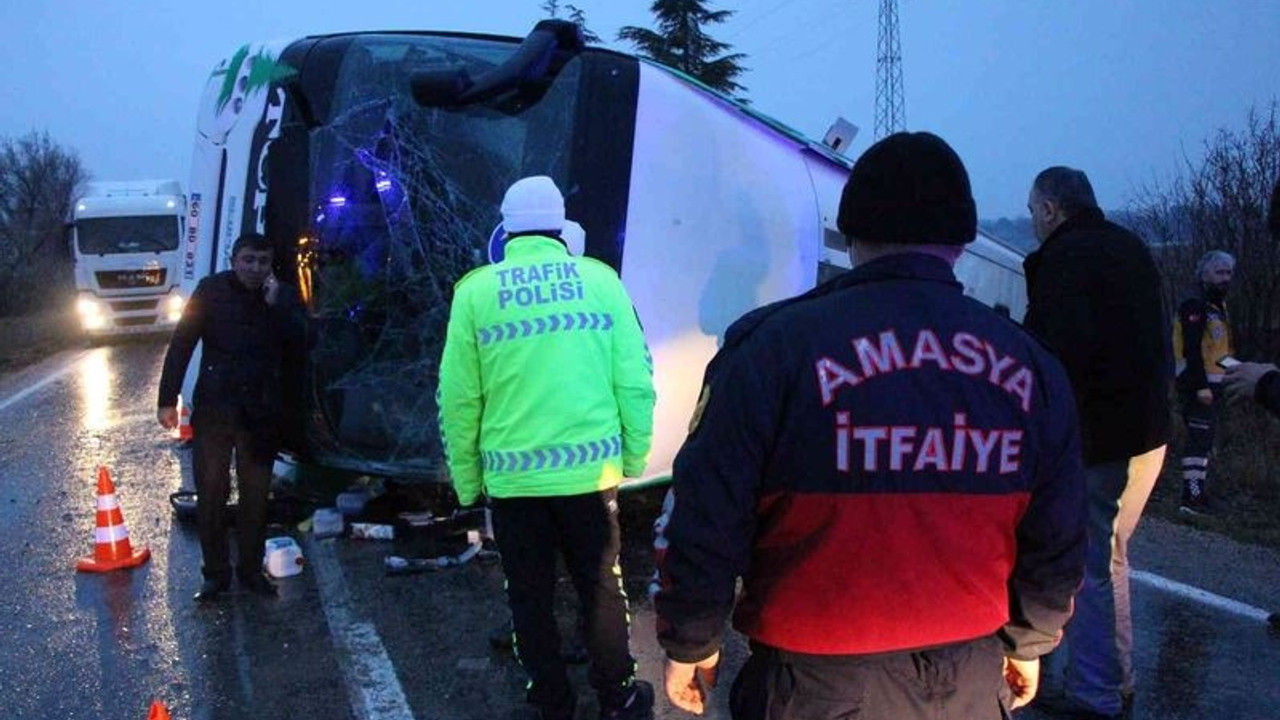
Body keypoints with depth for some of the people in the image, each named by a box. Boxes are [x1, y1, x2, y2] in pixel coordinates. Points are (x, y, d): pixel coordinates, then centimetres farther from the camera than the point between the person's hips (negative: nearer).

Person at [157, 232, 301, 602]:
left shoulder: (280, 297, 4)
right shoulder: (212, 290, -3)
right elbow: (181, 344, -4)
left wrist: (277, 304, -18)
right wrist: (168, 399, -9)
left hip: (261, 414, 2)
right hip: (213, 408, -1)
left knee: (256, 496, 9)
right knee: (210, 495, 4)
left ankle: (251, 569, 22)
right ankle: (216, 572, 16)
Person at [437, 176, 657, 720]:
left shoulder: (476, 291, -2)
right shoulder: (600, 279, -1)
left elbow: (458, 398, -3)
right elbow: (635, 380, -2)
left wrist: (466, 478, 8)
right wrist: (635, 456, 9)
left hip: (512, 476, 0)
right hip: (591, 469, 1)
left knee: (530, 598, 15)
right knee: (601, 589, 17)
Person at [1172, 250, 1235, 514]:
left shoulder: (1218, 305, 17)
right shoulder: (1195, 306, -14)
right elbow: (1192, 349, -21)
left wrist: (1219, 384, 18)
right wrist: (1201, 386, -25)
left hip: (1213, 384, 10)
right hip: (1198, 385, -10)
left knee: (1205, 439, 15)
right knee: (1199, 438, -11)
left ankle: (1200, 492, 23)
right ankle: (1192, 497, -10)